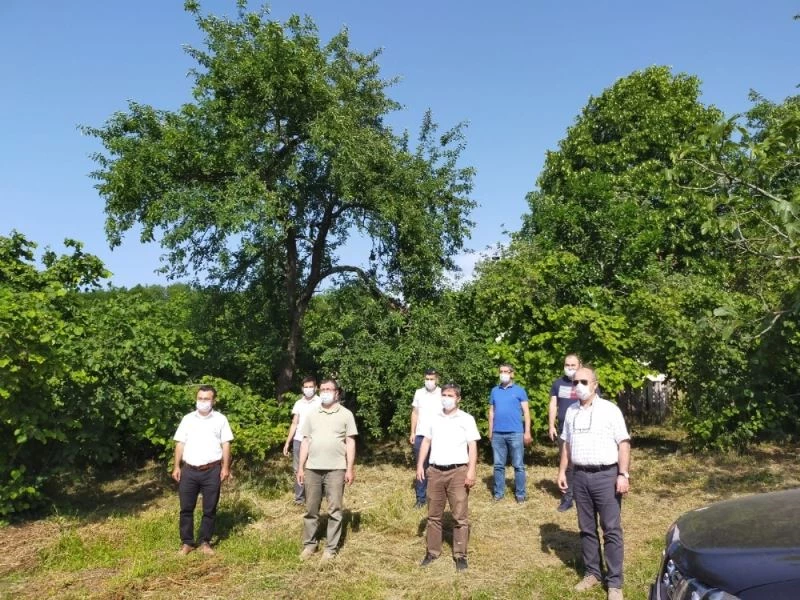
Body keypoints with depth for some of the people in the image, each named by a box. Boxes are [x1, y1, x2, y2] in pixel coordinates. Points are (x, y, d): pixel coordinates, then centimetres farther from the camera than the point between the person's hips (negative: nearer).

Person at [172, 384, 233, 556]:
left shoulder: (220, 419, 3)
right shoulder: (187, 419, 8)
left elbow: (226, 444, 1)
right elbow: (180, 444, 8)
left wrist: (226, 467, -6)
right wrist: (177, 467, 2)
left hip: (212, 471, -1)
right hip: (189, 470, 2)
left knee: (209, 509, 6)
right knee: (186, 508, 6)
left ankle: (205, 542, 19)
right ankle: (187, 542, 19)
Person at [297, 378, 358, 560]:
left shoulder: (345, 414, 2)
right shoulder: (312, 415, 11)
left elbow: (350, 443, 0)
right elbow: (305, 442, 11)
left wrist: (350, 468, -6)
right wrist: (301, 467, 6)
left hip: (336, 469, -3)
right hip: (312, 469, 3)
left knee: (334, 510, 2)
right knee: (311, 509, 10)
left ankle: (331, 547, 12)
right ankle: (309, 544, 23)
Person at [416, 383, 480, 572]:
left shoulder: (466, 419, 0)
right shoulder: (434, 419, 12)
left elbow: (472, 446, -4)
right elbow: (426, 442, 14)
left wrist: (471, 471, -12)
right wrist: (420, 465, 5)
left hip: (458, 472, -4)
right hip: (435, 471, 4)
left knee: (460, 516, 0)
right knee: (434, 515, 11)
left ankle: (460, 555, 9)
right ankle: (432, 551, 21)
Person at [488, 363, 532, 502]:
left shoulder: (519, 390, 2)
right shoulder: (494, 391, 11)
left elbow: (526, 412, 1)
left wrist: (527, 432, -4)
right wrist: (490, 431, 12)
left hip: (515, 433, -3)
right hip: (497, 434, 3)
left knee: (518, 465, 2)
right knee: (498, 465, 8)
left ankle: (520, 493, 11)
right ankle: (499, 492, 17)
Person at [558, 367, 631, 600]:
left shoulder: (610, 410, -7)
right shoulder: (571, 412, 9)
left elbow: (624, 444, -8)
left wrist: (623, 474, -14)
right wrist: (562, 471, 11)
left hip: (606, 475, -5)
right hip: (580, 476, 5)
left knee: (611, 530, 1)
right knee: (586, 529, 12)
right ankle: (592, 573, 25)